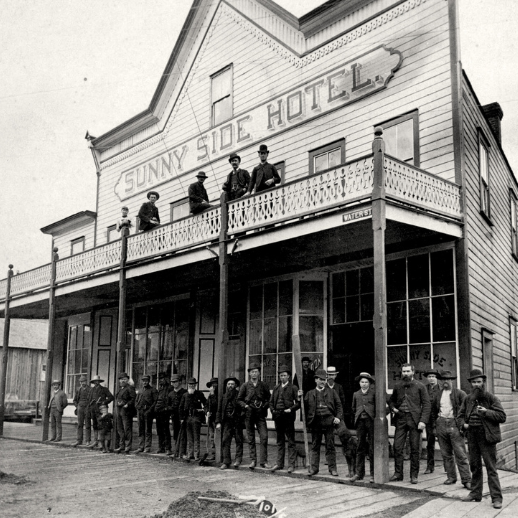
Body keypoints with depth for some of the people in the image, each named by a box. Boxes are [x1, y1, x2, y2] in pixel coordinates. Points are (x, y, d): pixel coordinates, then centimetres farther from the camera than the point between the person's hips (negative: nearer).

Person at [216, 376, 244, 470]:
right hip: (226, 421, 4)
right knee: (225, 441, -1)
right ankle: (226, 462, 2)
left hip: (237, 421, -3)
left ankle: (238, 459, 11)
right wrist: (218, 422, 6)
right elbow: (219, 410, 13)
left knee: (238, 440, 2)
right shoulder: (224, 396, 13)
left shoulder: (239, 395, 1)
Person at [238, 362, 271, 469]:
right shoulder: (245, 386, 4)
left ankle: (263, 461, -2)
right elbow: (239, 399, 9)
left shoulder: (264, 385, 6)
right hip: (249, 414, 0)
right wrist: (245, 406, -8)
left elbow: (268, 398, 13)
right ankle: (253, 460, 14)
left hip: (260, 414, 0)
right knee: (251, 438, 5)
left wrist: (265, 405, -4)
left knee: (264, 437, -8)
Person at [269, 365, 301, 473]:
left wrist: (291, 409, -15)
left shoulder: (293, 388, 1)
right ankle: (279, 463, 19)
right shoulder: (276, 388, 15)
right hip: (277, 417, 5)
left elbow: (298, 402, -3)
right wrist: (273, 410, 1)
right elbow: (271, 401, 17)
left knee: (291, 442, -1)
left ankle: (291, 465, 2)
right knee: (280, 441, 12)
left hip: (288, 417, -5)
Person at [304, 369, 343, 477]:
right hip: (315, 422, 1)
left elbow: (339, 405, 8)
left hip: (329, 422, -1)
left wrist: (338, 417, -4)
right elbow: (305, 407, 8)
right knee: (315, 446, 6)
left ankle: (332, 468, 8)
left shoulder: (332, 392, 11)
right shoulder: (310, 394, 12)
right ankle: (314, 468, 13)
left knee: (330, 446, 2)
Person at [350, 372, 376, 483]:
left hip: (371, 421, -3)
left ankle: (373, 474, 8)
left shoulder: (373, 393, 4)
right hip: (360, 422, 3)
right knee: (360, 449, 5)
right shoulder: (356, 394, 14)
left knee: (372, 448, 1)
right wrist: (355, 420, 12)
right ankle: (359, 473, 10)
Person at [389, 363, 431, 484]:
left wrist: (423, 421, -11)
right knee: (397, 447, -2)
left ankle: (414, 475, 12)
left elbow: (426, 404, -2)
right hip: (400, 419, 3)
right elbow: (392, 400, 25)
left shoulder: (420, 386, 1)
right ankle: (398, 473, 9)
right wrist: (393, 408, 3)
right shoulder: (398, 386, 11)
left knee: (415, 449, 2)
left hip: (414, 420, -3)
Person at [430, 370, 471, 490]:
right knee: (446, 454, 9)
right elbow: (433, 410, 22)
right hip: (441, 425, 5)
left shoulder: (460, 393, -1)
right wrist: (435, 424, 15)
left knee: (460, 454, -6)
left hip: (455, 425, -4)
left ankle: (466, 480, -3)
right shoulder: (437, 394, 13)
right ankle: (451, 477, 18)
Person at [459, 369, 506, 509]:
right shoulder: (468, 399, 10)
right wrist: (463, 424, -1)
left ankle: (497, 498, -1)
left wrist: (487, 412, -21)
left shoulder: (491, 398, -4)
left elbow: (502, 416, -8)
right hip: (472, 437, 5)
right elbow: (461, 414, 19)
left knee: (491, 468, -5)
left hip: (486, 436, -5)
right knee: (475, 466, 13)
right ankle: (475, 494, 24)